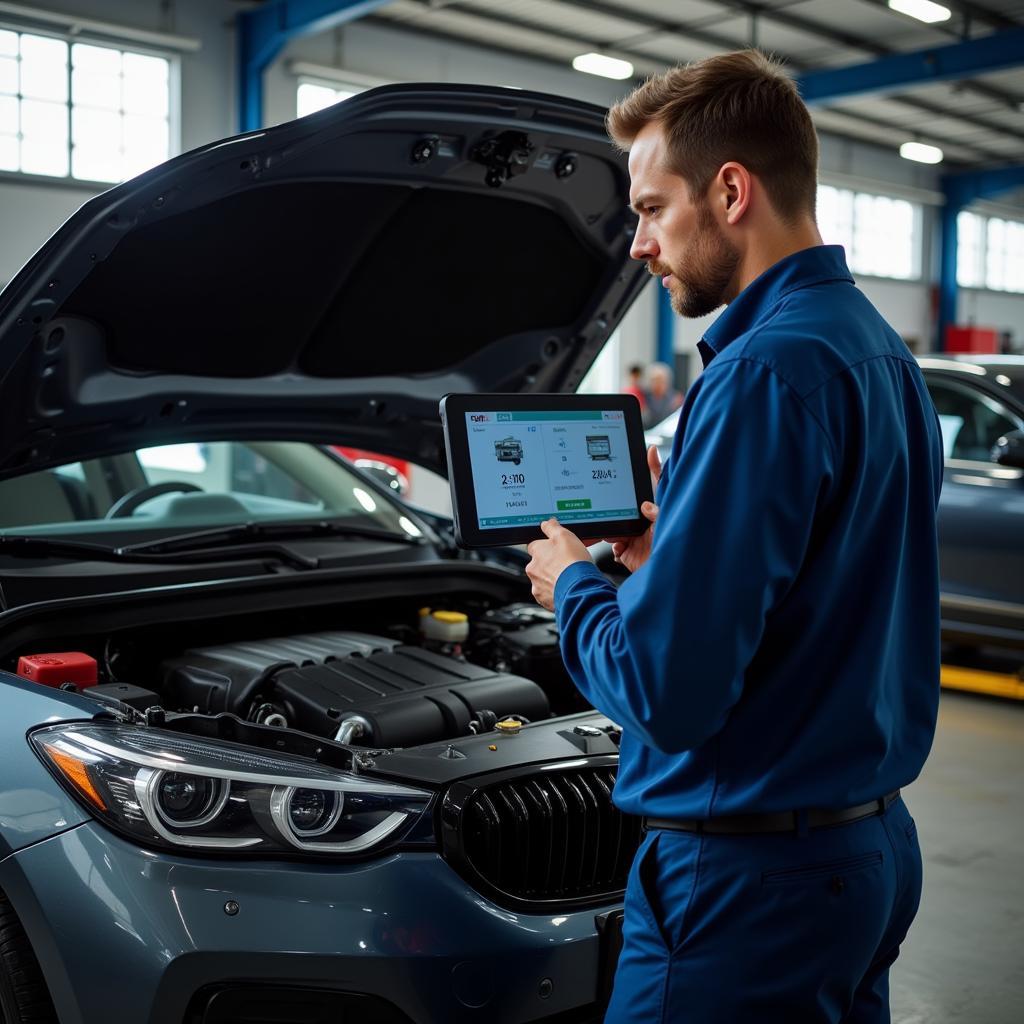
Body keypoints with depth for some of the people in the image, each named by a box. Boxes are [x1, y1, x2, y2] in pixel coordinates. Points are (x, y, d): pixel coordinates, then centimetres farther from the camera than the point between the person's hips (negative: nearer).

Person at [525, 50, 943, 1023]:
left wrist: (574, 587, -7)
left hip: (748, 872, -9)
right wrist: (671, 557, 11)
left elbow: (665, 688, -25)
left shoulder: (762, 373, -22)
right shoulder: (881, 353, 8)